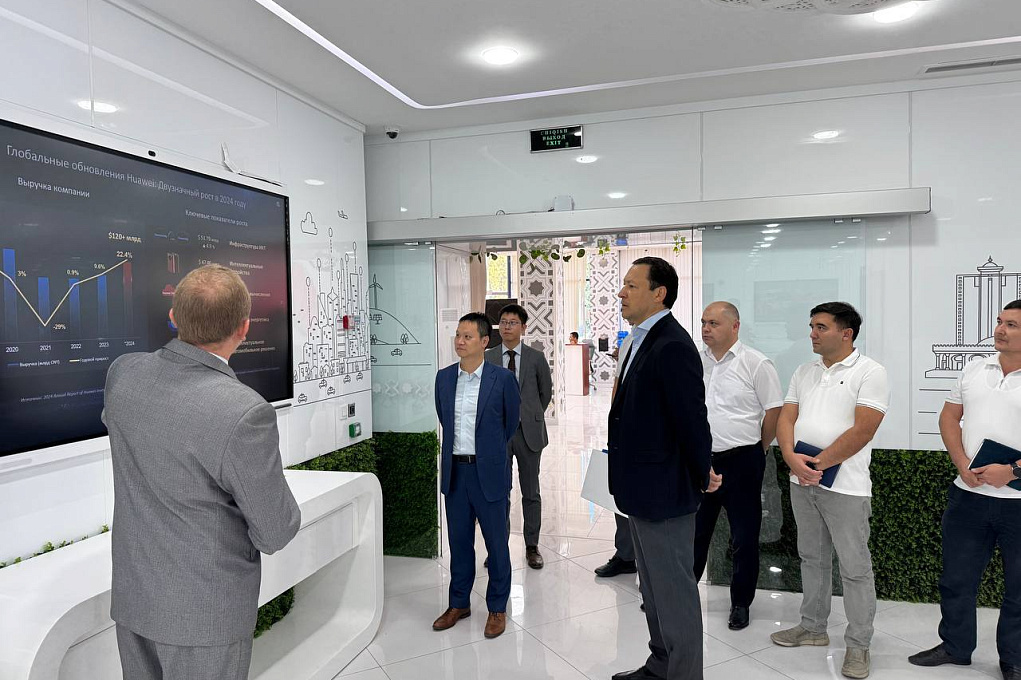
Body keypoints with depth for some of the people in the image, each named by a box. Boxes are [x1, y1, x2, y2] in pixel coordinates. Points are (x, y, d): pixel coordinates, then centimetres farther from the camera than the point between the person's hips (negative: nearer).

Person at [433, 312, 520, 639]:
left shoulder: (502, 378, -8)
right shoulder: (444, 377, 3)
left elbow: (510, 422, 5)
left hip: (488, 472, -3)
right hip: (454, 470, 4)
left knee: (496, 542, 9)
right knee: (459, 541, 15)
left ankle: (497, 607, 26)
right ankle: (459, 603, 32)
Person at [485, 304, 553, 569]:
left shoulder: (536, 358, 0)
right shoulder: (487, 358, 1)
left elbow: (546, 392, 11)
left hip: (528, 432, 0)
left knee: (531, 493, 10)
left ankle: (532, 546, 23)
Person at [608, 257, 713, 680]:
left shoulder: (672, 346, -21)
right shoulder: (643, 341, 10)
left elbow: (692, 420, -21)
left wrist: (701, 479, -9)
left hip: (663, 492, -10)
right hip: (642, 490, 10)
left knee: (674, 590, 6)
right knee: (653, 586, 23)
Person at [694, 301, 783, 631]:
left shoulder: (756, 363, -10)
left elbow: (774, 411, -6)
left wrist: (755, 451, 1)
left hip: (741, 461, -4)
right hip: (701, 461, 4)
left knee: (744, 536, 8)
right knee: (694, 530, 15)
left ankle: (741, 603, 25)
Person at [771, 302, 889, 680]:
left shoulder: (870, 373, -8)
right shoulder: (804, 372, 11)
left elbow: (862, 430, -17)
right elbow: (786, 418, 7)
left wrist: (819, 464, -16)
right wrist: (792, 458, -11)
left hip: (845, 488, -6)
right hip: (801, 481, 6)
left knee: (855, 567, 4)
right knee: (812, 559, 17)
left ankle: (858, 645, 19)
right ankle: (813, 627, 32)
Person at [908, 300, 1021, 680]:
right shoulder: (975, 368, 6)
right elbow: (949, 417, 10)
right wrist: (963, 465, -3)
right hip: (967, 496, 4)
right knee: (956, 579, 14)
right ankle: (955, 647, 33)